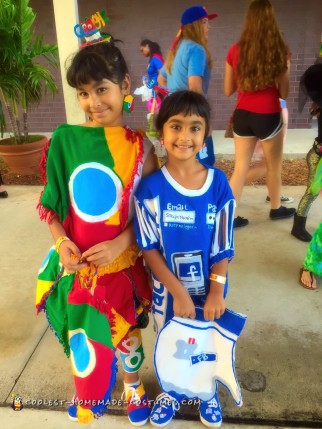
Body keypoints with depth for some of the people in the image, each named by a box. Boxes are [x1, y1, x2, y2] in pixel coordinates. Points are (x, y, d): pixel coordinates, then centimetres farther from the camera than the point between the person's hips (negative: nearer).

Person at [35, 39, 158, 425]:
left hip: (122, 263, -1)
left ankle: (133, 387, 52)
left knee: (126, 332, 20)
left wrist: (120, 243, -19)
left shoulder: (138, 147, -11)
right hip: (77, 264, 1)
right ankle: (89, 392, 53)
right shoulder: (64, 139, -8)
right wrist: (62, 243, -15)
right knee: (83, 336, 21)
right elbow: (51, 203, -2)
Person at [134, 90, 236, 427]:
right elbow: (149, 248, -14)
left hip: (209, 288, 1)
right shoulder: (150, 188, -17)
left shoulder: (219, 184, -14)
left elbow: (223, 247, -8)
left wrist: (216, 291, -12)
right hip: (168, 289, 0)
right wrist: (178, 293, -17)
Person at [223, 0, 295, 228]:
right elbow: (284, 93, -3)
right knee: (274, 167, 17)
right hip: (268, 117, -2)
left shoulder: (235, 50, -3)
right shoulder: (280, 51, -9)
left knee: (240, 169, 10)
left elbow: (228, 90, 5)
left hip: (242, 116, 3)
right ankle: (276, 209, 36)